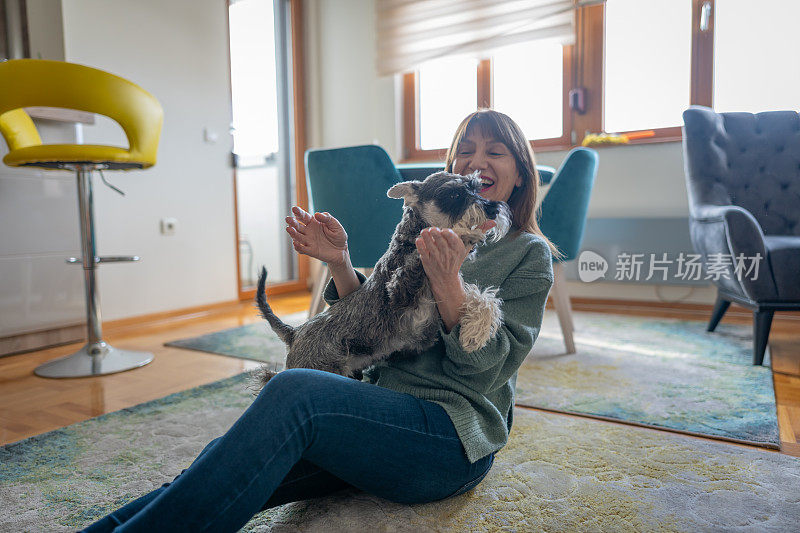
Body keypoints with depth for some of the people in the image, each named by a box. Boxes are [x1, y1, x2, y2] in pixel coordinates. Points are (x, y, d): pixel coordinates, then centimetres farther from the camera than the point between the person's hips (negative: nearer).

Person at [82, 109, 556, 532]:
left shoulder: (528, 254, 3)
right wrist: (340, 264, -5)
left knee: (294, 391, -32)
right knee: (234, 461, -21)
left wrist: (447, 283, -22)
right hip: (385, 412, 5)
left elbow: (485, 372, -7)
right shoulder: (423, 235, 17)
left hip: (454, 434, -4)